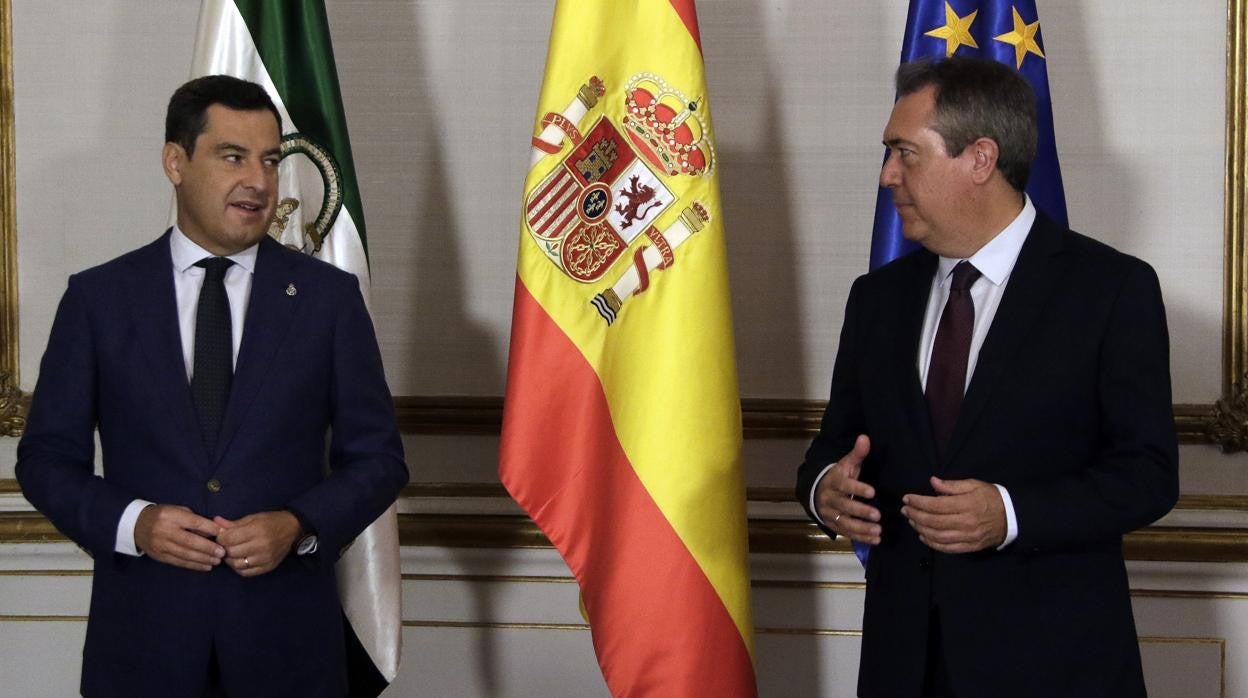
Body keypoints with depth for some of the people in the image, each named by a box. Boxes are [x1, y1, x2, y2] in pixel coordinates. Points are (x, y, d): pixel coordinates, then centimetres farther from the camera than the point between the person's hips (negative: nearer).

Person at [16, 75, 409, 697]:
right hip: (142, 632, 0)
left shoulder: (328, 296, 3)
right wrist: (132, 523, -13)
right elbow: (47, 458, 4)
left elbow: (377, 459, 4)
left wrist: (299, 527, -13)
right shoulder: (98, 298, 2)